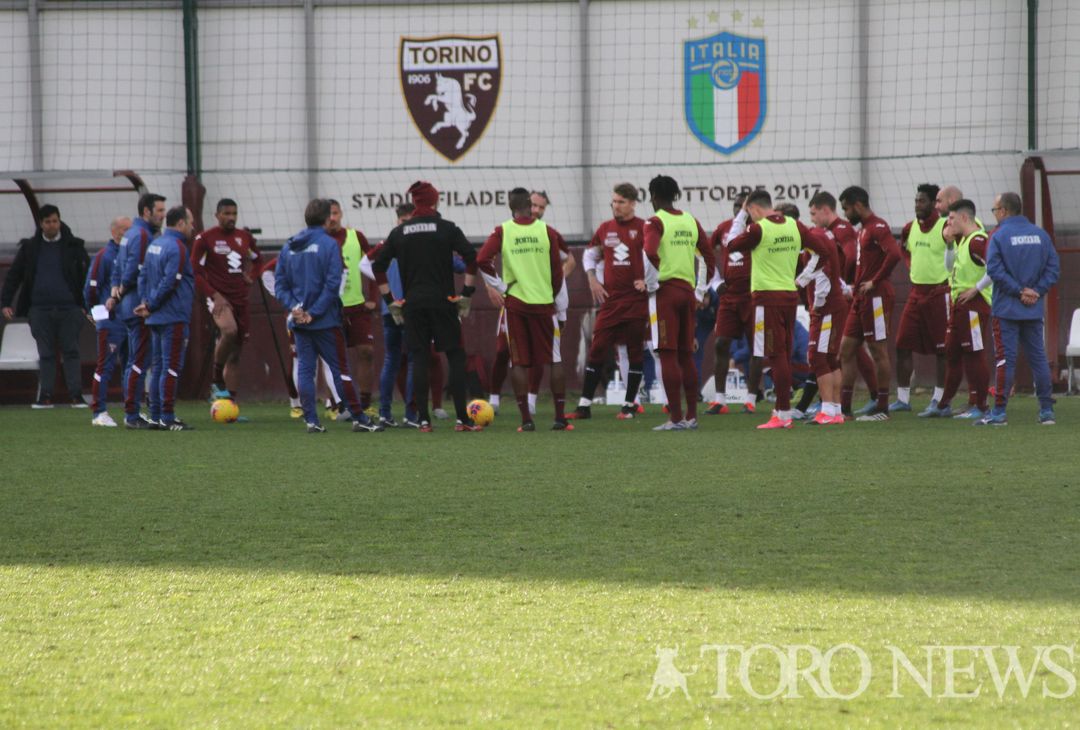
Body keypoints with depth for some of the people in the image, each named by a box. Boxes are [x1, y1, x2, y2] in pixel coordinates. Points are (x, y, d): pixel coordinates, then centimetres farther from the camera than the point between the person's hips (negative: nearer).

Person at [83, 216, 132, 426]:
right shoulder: (103, 257, -7)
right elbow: (91, 288, -7)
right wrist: (97, 313, -4)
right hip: (110, 322, -7)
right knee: (105, 366, -5)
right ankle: (99, 413, -3)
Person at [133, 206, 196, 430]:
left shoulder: (154, 245, 14)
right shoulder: (176, 247, -15)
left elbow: (143, 276, 14)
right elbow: (170, 282, -20)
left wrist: (146, 302, 5)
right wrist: (150, 305, -10)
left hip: (156, 319, 9)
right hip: (174, 317, -9)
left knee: (157, 367, 12)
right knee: (172, 367, -7)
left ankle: (156, 415, 15)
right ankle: (167, 418, -8)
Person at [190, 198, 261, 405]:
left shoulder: (245, 238, 10)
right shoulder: (205, 239, -5)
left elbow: (257, 258, 30)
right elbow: (195, 272, -5)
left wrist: (250, 275, 12)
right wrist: (214, 295, -15)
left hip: (241, 300, 6)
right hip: (219, 298, -6)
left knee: (235, 355, 6)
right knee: (229, 331, -35)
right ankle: (217, 381, -16)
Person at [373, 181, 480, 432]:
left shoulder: (399, 233, 7)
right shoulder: (446, 228, -2)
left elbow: (378, 266, 6)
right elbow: (471, 257, -11)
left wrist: (390, 302, 11)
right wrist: (466, 294, -5)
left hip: (413, 305, 2)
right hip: (442, 302, -2)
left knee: (419, 360, 5)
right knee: (456, 356, 4)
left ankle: (423, 420, 1)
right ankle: (462, 418, -1)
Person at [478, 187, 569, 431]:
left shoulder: (502, 232, -2)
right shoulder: (547, 232, 0)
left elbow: (482, 260, -14)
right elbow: (557, 270, 1)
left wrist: (499, 285, -2)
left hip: (515, 302, 0)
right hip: (543, 302, 0)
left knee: (519, 362, 4)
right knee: (553, 360, 7)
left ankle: (526, 419, -1)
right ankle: (560, 417, 5)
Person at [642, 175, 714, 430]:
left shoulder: (655, 222, -8)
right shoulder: (691, 222, 12)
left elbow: (650, 253, -24)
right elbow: (708, 255, 14)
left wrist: (653, 278, -9)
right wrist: (702, 287, 18)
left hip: (665, 290, -6)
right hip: (688, 291, 6)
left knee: (668, 355, -5)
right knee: (686, 355, 13)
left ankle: (676, 417, -8)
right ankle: (692, 416, 14)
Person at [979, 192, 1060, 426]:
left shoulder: (999, 236, -8)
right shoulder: (1040, 235, 6)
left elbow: (994, 270, -17)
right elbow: (1054, 267, 3)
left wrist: (1020, 291, -12)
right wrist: (1036, 291, -1)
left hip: (1006, 309, -4)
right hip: (1034, 310, 4)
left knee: (1005, 358, -3)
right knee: (1038, 357, 9)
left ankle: (999, 412, -3)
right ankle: (1047, 410, 9)